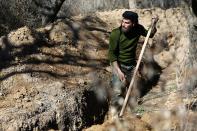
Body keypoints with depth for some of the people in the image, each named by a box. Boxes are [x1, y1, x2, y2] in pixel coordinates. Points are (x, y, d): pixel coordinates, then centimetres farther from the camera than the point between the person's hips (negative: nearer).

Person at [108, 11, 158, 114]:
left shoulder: (138, 29, -9)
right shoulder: (116, 33, -22)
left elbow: (150, 35, 12)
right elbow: (111, 53, -18)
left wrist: (154, 24, -7)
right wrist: (118, 71, -23)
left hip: (132, 65, 5)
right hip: (118, 65, -5)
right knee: (118, 91, -16)